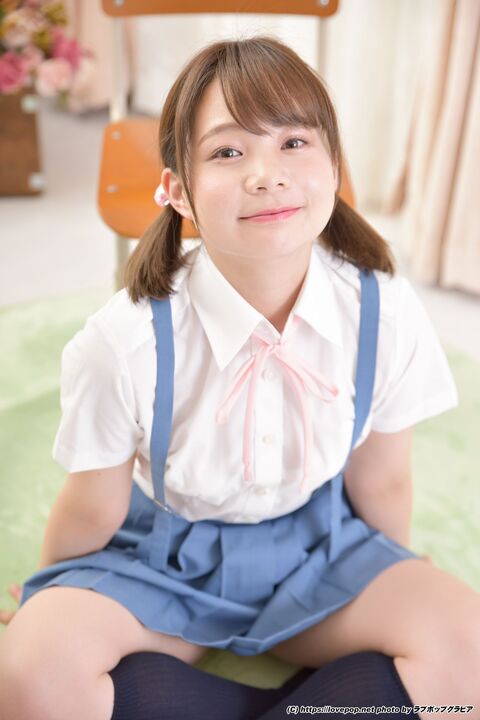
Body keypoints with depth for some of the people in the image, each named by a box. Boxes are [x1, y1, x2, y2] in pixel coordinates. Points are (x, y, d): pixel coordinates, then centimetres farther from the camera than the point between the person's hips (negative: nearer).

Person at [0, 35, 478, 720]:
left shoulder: (388, 315, -18)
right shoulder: (127, 341, -25)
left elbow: (380, 485, -2)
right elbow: (93, 512, -8)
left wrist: (393, 588, 13)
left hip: (318, 544, 3)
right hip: (165, 555, -2)